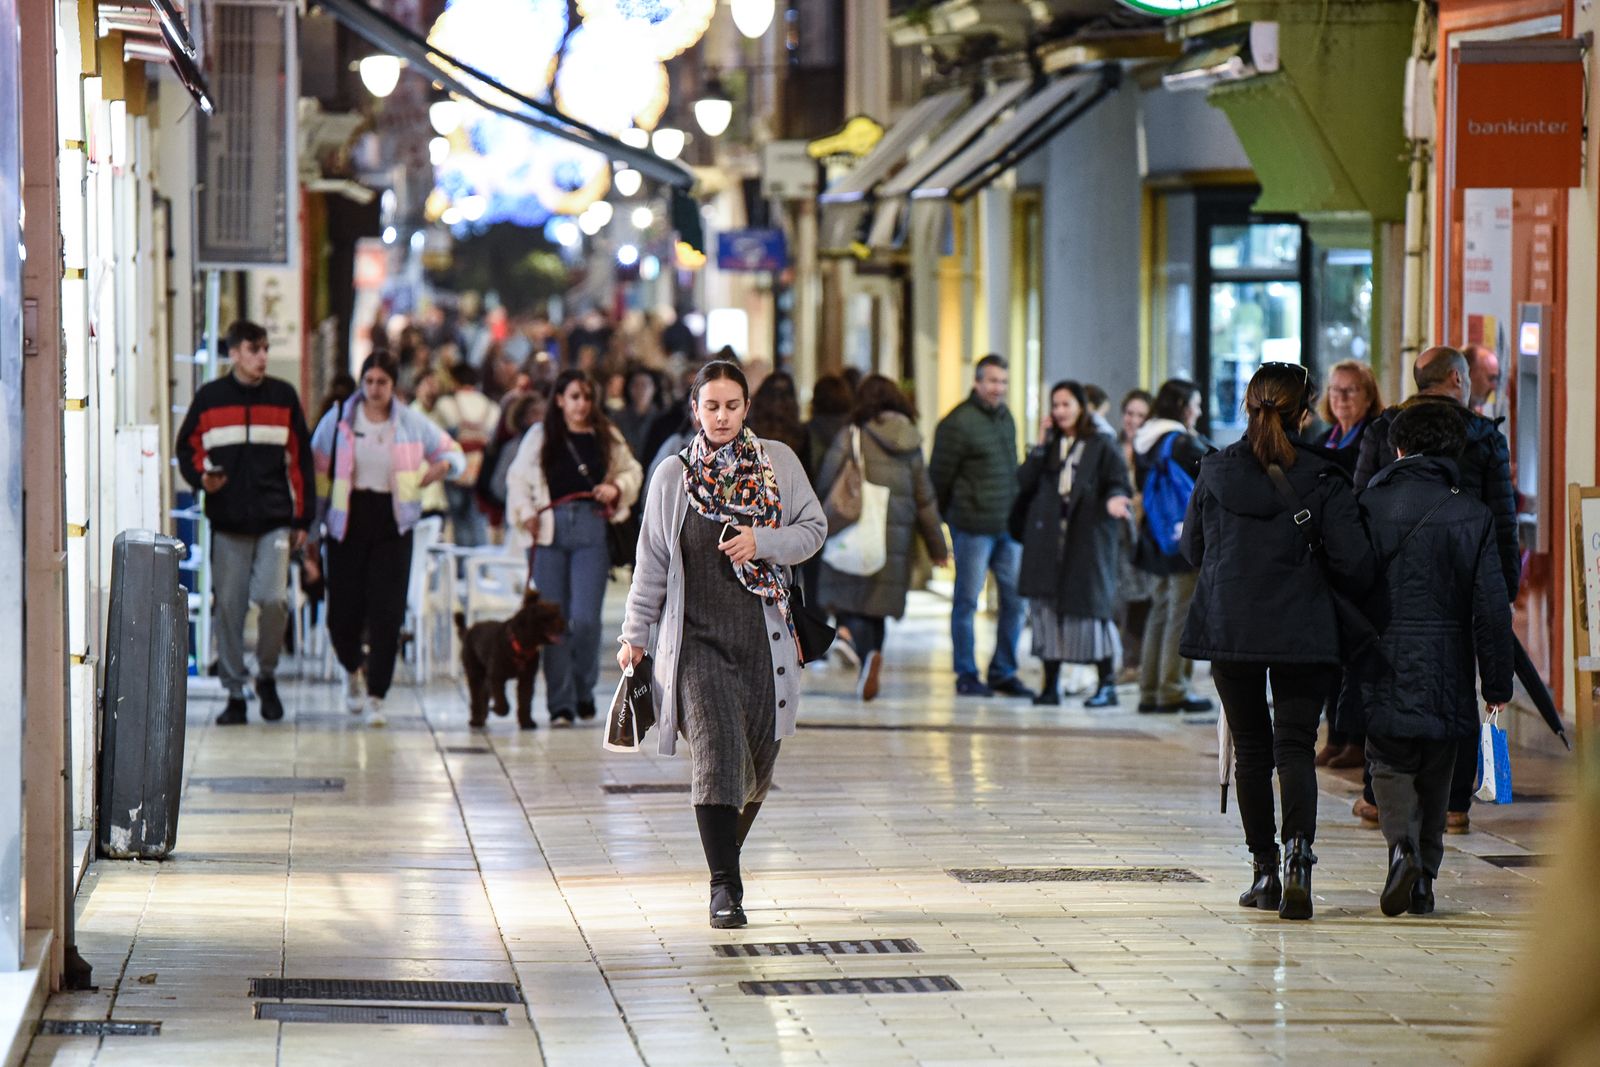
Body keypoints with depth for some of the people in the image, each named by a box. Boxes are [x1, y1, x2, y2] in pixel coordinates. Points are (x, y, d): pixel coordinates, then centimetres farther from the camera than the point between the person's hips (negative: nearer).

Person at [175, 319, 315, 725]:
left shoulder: (283, 396, 8)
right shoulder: (209, 398, 6)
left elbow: (300, 459, 9)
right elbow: (187, 447, 13)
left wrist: (302, 518, 5)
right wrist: (201, 476, -9)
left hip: (274, 520, 0)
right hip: (227, 523, 0)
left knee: (273, 599, -13)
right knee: (228, 607, 1)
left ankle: (266, 676, 10)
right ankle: (235, 692, 10)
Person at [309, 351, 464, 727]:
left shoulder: (412, 424, 5)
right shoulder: (337, 420, 3)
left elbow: (453, 452, 17)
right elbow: (317, 474, 6)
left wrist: (444, 465, -8)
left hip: (392, 525, 0)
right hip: (348, 523, 0)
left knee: (386, 612, -7)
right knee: (343, 612, 0)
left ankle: (375, 696, 1)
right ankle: (353, 668, 34)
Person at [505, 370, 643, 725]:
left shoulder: (608, 437, 10)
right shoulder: (539, 437, 7)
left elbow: (632, 472, 21)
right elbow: (518, 479, 10)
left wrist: (617, 487, 1)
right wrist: (525, 514, -3)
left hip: (592, 531, 0)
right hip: (549, 530, 0)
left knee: (585, 619, -10)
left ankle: (584, 692, 13)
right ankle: (560, 705, 6)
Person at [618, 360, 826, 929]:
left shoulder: (778, 462, 6)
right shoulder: (673, 477, 6)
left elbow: (814, 528, 9)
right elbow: (652, 562, 10)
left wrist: (763, 542, -9)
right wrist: (635, 635, 9)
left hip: (761, 633, 2)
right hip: (697, 636, -2)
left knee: (758, 759, 4)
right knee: (716, 750, -15)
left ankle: (726, 855, 32)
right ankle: (725, 888, -14)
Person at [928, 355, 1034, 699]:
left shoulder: (1005, 417, 13)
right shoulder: (958, 422, -10)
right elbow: (940, 475, -5)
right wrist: (942, 518, 1)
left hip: (1009, 526, 7)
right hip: (973, 527, -7)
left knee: (1015, 599, 6)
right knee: (967, 600, 1)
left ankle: (1003, 672, 16)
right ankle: (966, 675, 9)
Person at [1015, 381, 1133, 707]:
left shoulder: (1102, 445, 3)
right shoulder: (1050, 445, 15)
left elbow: (1119, 482, -3)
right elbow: (1024, 483, 4)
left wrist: (1115, 499, -25)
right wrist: (1042, 446, -3)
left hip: (1088, 538, -4)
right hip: (1047, 538, 4)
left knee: (1090, 606, -6)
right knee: (1045, 607, 2)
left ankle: (1107, 684, 1)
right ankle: (1050, 684, 9)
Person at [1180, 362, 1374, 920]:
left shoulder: (1215, 472, 0)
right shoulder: (1322, 480, -6)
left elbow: (1192, 549, 10)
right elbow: (1353, 563, -10)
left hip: (1228, 630, 2)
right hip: (1303, 634, -2)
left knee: (1251, 749, 12)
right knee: (1295, 748, 1)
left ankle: (1265, 871, 13)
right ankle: (1299, 852, -22)